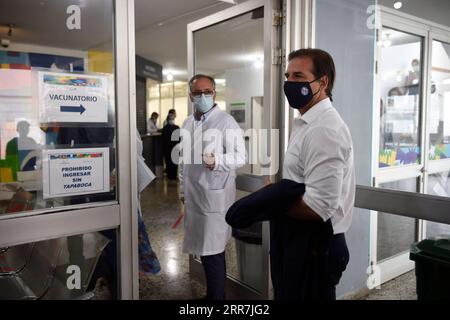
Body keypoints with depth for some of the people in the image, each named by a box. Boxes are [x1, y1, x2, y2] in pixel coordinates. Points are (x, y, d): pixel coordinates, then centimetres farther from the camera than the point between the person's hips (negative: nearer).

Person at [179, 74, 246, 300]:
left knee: (212, 253, -2)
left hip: (215, 195, -7)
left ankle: (216, 296, 15)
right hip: (194, 195, 7)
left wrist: (216, 161, -32)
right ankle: (213, 293, 31)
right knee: (205, 250, 16)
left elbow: (240, 156, -15)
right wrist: (182, 190, 18)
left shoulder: (226, 122, -9)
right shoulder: (188, 123, 13)